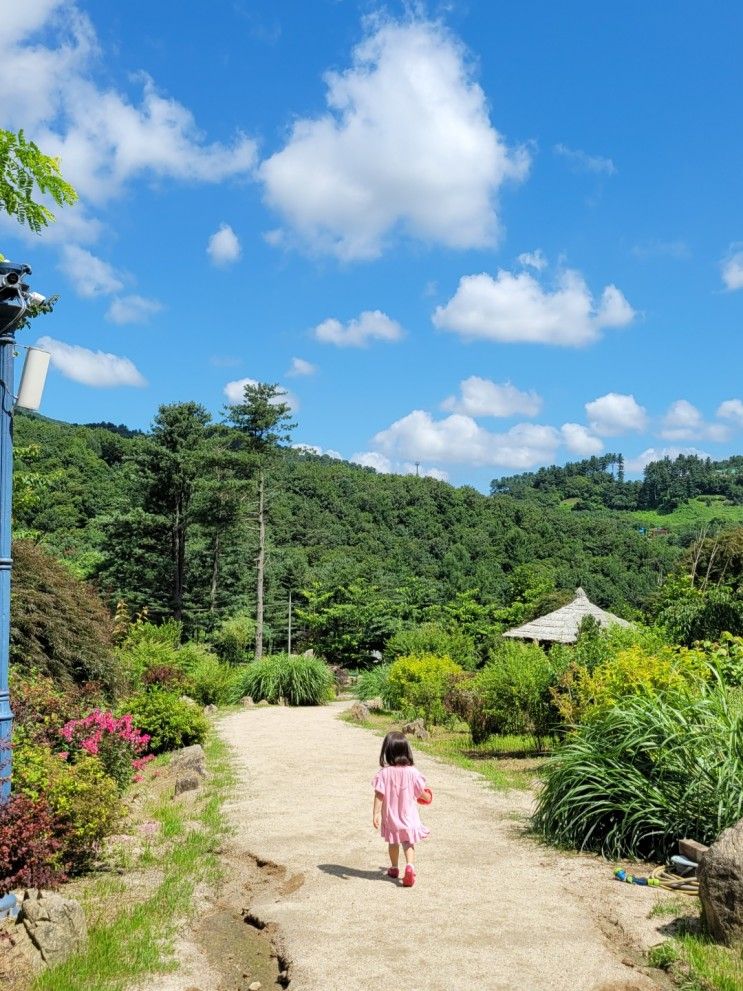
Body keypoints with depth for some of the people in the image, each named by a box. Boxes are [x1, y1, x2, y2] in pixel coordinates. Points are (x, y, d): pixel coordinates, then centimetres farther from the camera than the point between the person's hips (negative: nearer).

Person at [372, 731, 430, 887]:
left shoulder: (384, 773, -15)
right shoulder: (412, 772, -13)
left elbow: (379, 795, -16)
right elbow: (420, 793, -2)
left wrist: (376, 814, -11)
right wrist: (424, 794, 20)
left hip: (390, 815, 1)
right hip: (408, 815, -1)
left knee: (393, 842, 20)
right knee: (408, 842, 7)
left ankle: (394, 868, 36)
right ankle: (410, 866, -17)